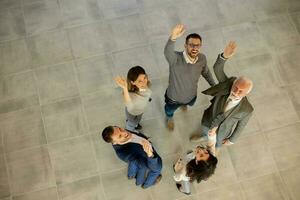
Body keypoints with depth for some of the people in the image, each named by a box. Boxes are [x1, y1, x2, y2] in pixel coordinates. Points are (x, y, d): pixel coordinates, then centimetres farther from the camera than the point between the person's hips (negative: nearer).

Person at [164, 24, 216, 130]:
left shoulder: (202, 58, -23)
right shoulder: (176, 59, -41)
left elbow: (205, 72, -1)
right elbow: (167, 52, -66)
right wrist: (173, 38, -86)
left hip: (191, 95, 4)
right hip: (174, 97, -4)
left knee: (189, 104, 41)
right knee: (170, 111, 32)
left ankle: (183, 103, 79)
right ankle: (169, 117, 70)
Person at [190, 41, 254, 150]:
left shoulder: (247, 110, -38)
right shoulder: (227, 85, -35)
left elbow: (241, 125, -19)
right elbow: (217, 69, -45)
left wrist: (232, 140, -3)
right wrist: (225, 56, -65)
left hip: (221, 131, -1)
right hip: (208, 121, 1)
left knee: (217, 142, 33)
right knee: (204, 130, 36)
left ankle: (215, 148, 70)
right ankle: (203, 136, 73)